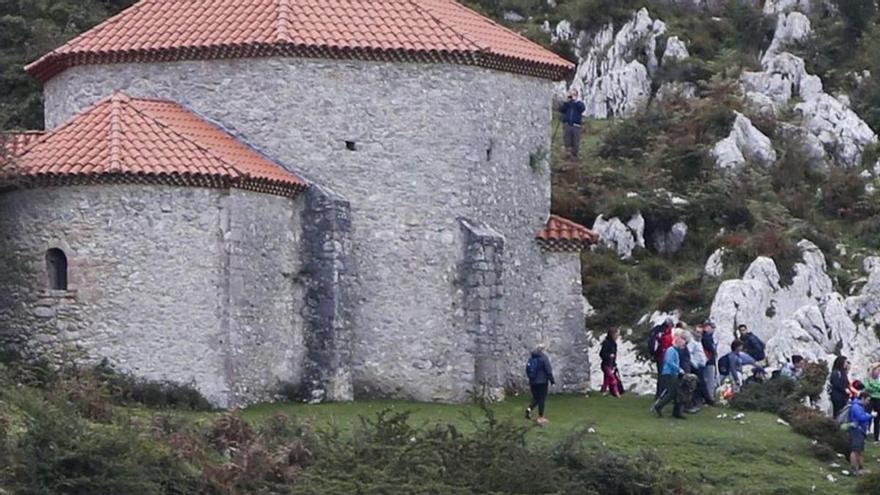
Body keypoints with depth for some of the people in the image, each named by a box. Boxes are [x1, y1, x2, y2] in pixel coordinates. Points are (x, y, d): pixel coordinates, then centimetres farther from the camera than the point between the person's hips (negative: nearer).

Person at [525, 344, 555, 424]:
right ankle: (540, 417, 6)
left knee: (535, 398, 17)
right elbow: (548, 370, -14)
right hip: (542, 382, -5)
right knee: (541, 399, 2)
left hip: (533, 382, 5)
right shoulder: (544, 358, -13)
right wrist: (552, 380, -4)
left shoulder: (531, 358, 5)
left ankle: (529, 408, -8)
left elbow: (527, 370, 12)